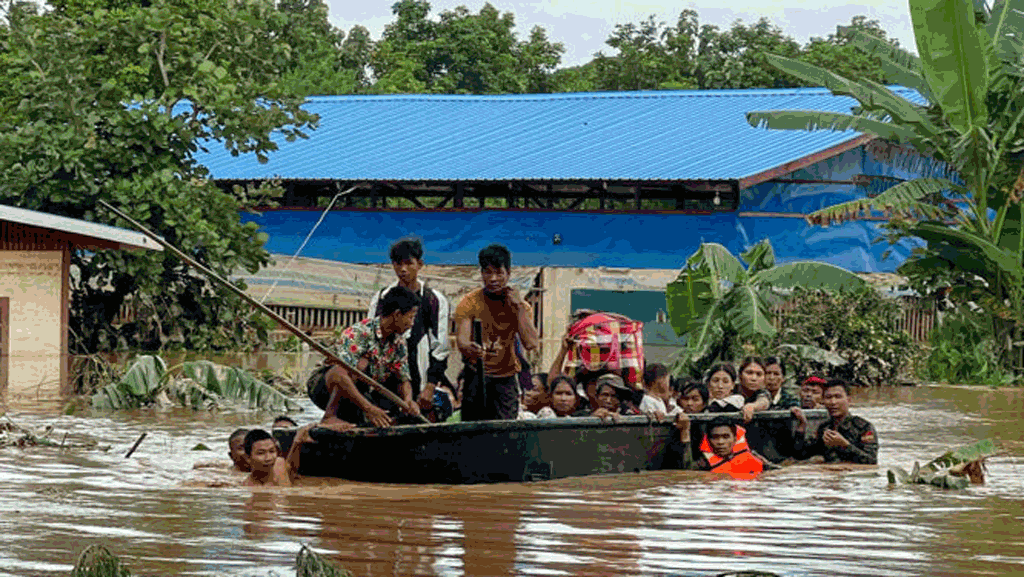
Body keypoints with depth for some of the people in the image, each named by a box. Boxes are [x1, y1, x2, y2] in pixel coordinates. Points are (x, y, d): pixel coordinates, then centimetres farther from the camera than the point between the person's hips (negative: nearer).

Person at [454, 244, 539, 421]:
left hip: (506, 377, 1)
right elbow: (461, 339, -17)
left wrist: (519, 307, -12)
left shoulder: (521, 306, 4)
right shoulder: (469, 303, -2)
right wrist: (469, 348, -41)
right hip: (476, 375, -1)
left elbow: (530, 343, -10)